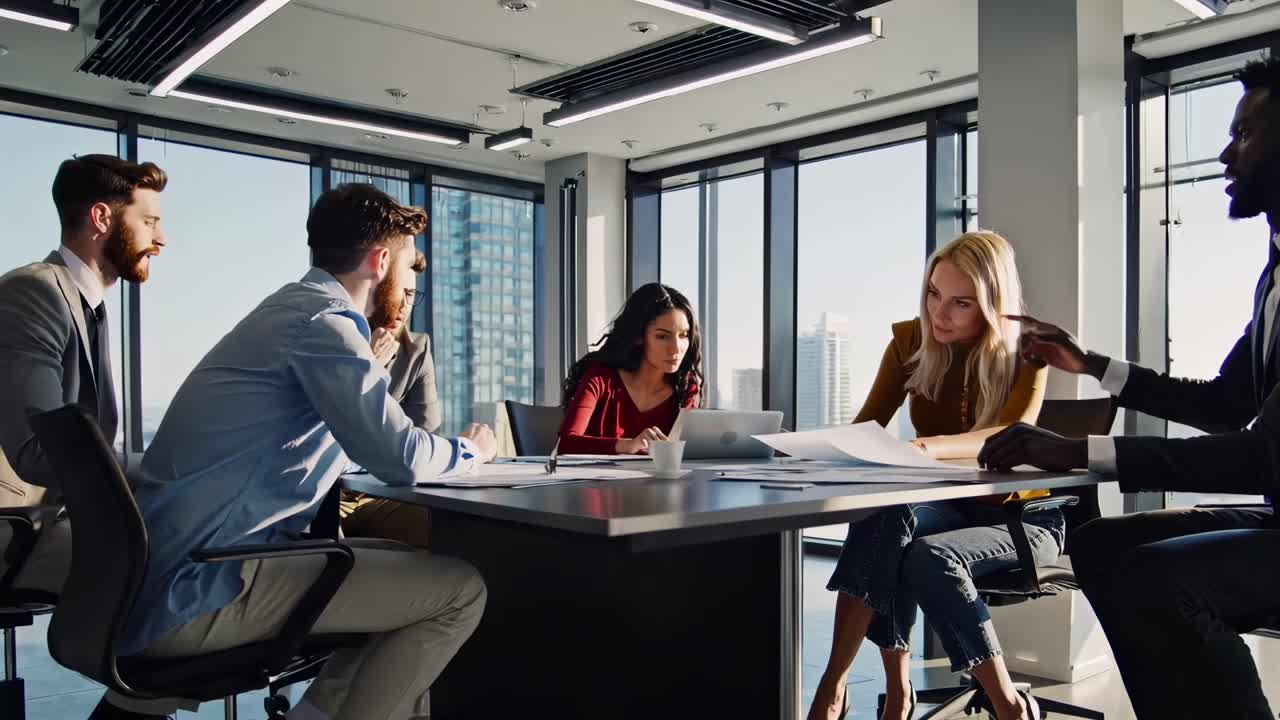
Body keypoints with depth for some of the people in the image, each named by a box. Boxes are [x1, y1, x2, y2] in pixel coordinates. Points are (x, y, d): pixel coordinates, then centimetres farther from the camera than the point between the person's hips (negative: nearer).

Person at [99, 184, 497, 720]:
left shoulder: (297, 309, 18)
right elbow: (399, 458, -19)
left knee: (415, 570, 20)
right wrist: (471, 450, 1)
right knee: (458, 592, -13)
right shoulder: (322, 319, -13)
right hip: (196, 589, -10)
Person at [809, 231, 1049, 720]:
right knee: (882, 513, -31)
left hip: (1019, 516, -3)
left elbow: (1015, 434, -32)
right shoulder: (911, 341, -3)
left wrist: (927, 448, -51)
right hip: (945, 507, 3)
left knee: (928, 556, -34)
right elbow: (865, 427, -7)